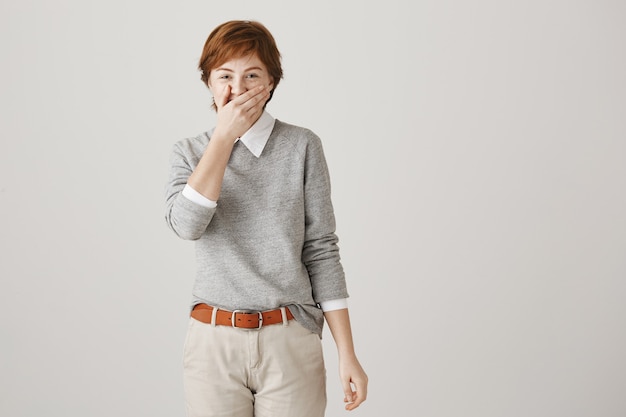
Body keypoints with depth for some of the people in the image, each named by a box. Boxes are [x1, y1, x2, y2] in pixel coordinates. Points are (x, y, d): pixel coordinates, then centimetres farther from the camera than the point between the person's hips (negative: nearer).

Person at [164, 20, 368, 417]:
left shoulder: (302, 146, -1)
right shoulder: (189, 152, 5)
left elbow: (321, 250, -1)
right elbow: (187, 224, -15)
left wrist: (347, 355, -3)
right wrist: (225, 135, -14)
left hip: (290, 342, -1)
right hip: (214, 344, 2)